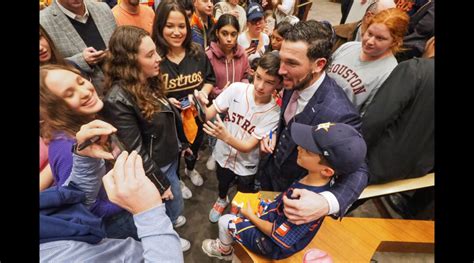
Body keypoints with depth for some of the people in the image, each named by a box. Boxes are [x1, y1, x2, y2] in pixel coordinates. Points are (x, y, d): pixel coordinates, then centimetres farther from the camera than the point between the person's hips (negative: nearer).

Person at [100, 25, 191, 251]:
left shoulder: (149, 82, -4)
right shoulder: (118, 99, -29)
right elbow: (136, 152, -25)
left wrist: (182, 142, 16)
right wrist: (160, 183, -17)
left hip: (171, 156, 7)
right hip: (154, 166, -7)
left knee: (174, 197, 28)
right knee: (171, 198, 18)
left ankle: (173, 220, 59)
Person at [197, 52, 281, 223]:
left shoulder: (274, 113, -27)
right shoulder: (236, 89, -23)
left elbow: (248, 146, -28)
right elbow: (208, 115, -18)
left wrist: (226, 136, -45)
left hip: (246, 164, -2)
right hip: (223, 154, 2)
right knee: (223, 183, 32)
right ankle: (222, 200, 67)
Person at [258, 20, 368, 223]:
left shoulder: (339, 114, -39)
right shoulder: (294, 83, -16)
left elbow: (357, 171, -27)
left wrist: (326, 203, -45)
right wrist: (275, 134, -14)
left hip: (296, 192, -6)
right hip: (269, 169, 6)